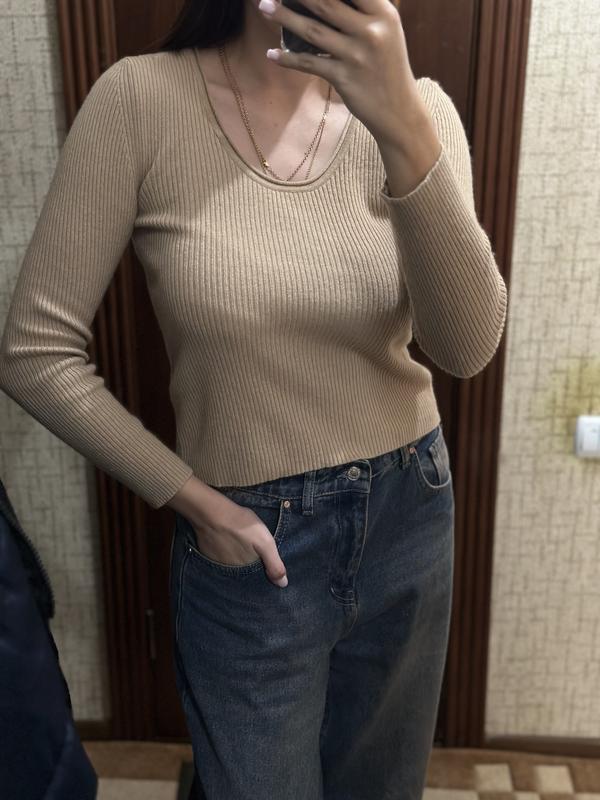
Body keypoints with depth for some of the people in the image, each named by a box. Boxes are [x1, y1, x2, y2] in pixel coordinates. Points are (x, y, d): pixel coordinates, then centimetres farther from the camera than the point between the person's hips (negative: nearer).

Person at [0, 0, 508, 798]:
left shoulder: (415, 105, -7)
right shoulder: (141, 99, -14)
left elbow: (467, 348, -20)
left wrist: (404, 127, -32)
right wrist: (195, 502, -9)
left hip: (411, 514, 3)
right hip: (250, 545, -3)